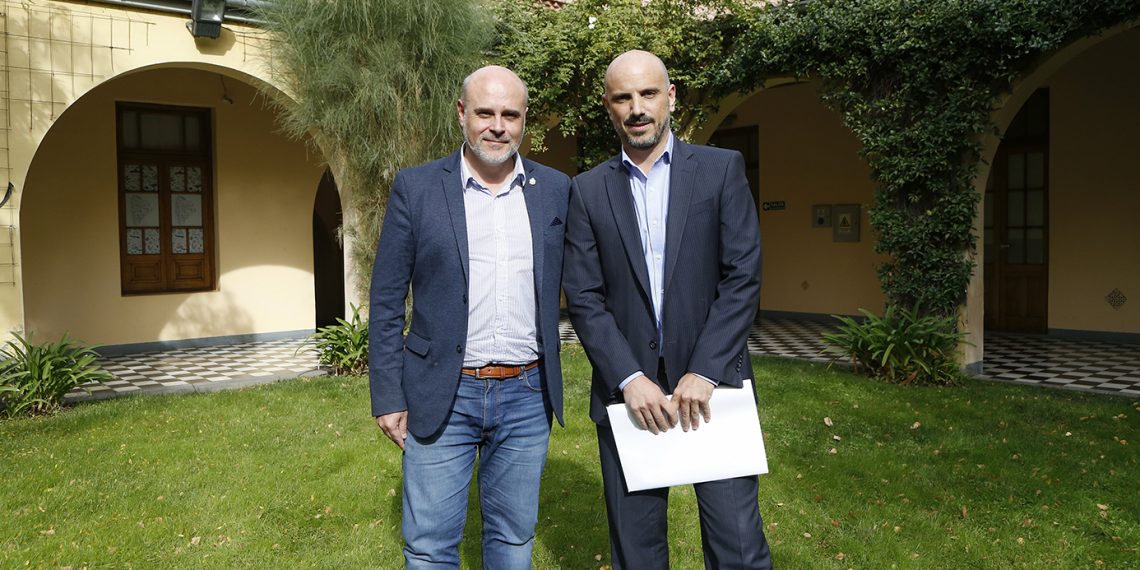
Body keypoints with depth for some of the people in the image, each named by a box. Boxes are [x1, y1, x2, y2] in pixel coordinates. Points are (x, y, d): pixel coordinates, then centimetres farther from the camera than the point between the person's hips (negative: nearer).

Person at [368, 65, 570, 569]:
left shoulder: (556, 190, 4)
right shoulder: (416, 187, -2)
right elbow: (386, 301, -1)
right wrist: (388, 397, -3)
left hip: (526, 396, 2)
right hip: (442, 396, -1)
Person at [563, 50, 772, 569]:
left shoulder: (721, 170, 4)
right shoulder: (588, 191, 6)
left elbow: (744, 278, -3)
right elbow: (584, 299, 0)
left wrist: (703, 372, -11)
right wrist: (630, 378, -11)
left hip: (711, 383, -1)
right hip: (626, 389, 1)